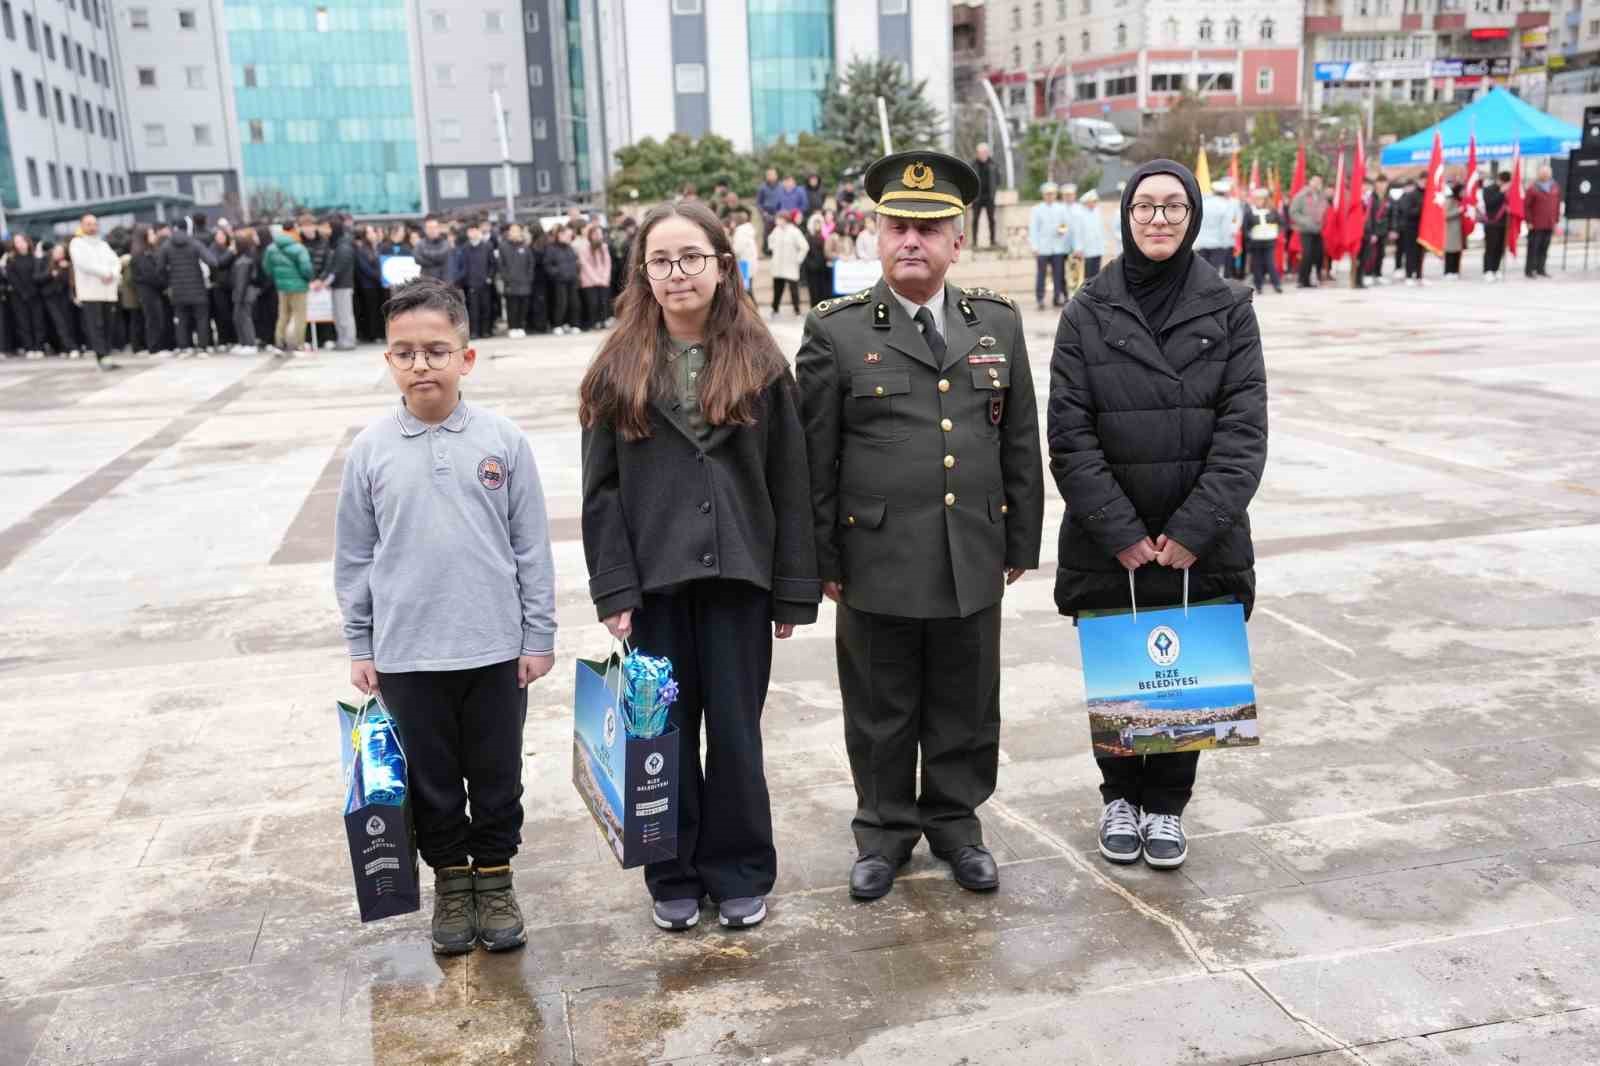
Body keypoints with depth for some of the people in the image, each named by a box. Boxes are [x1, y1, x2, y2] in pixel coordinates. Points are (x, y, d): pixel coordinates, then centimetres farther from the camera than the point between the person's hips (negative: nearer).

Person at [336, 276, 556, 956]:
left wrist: (538, 636, 0)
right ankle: (451, 882, 33)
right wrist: (360, 648, 6)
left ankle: (495, 879, 32)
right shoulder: (370, 450, -2)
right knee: (431, 780, 14)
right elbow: (354, 558, 5)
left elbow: (531, 546, 0)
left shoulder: (502, 441, -4)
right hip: (406, 654, 1)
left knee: (497, 776, 13)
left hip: (494, 649, -1)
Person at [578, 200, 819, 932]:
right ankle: (673, 878, 25)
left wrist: (794, 591, -2)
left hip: (737, 576, 0)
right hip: (654, 579, 1)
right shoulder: (619, 369, 3)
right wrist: (613, 589, -7)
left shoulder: (760, 364, 2)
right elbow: (602, 489, 1)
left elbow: (789, 483, 1)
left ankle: (738, 874, 24)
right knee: (666, 733, 9)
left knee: (736, 732, 7)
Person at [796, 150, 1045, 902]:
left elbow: (1021, 443, 10)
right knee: (881, 712, 11)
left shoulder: (998, 322, 6)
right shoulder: (836, 332, -4)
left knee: (966, 708, 14)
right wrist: (822, 560, -3)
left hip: (974, 559, 3)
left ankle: (956, 821, 34)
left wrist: (1021, 544, 9)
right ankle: (884, 830, 29)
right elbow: (814, 457, -3)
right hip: (877, 562, -2)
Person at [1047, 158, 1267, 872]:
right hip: (1107, 545, 0)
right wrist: (1121, 533, -12)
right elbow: (1068, 435, -6)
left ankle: (1167, 804, 28)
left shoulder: (1228, 310, 1)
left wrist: (1193, 529, -13)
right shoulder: (1088, 313, -1)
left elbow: (1243, 431, -5)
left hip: (1199, 542, 0)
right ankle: (1121, 797, 32)